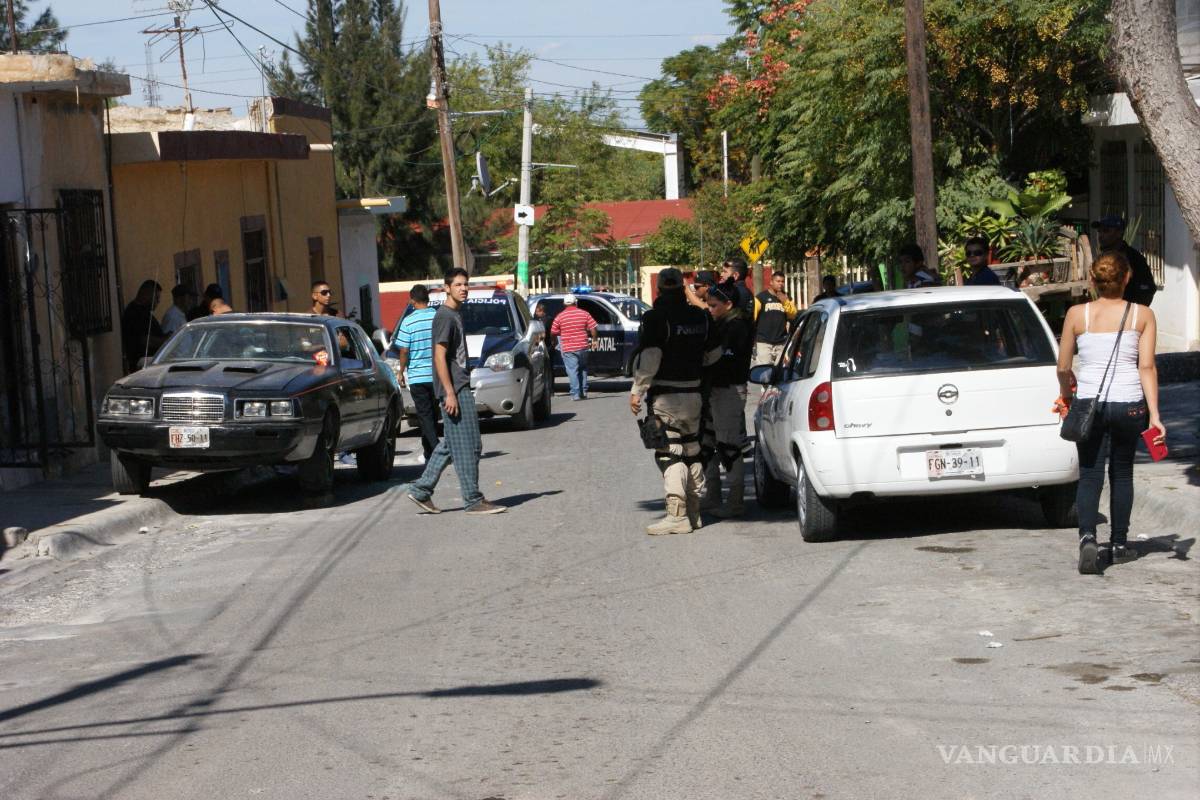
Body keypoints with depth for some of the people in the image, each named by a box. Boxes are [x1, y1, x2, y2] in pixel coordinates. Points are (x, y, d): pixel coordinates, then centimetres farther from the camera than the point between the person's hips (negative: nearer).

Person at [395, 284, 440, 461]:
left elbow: (404, 351, -8)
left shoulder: (409, 322, -9)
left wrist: (401, 372, 6)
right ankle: (430, 452, 20)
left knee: (425, 415, 0)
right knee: (432, 414, 15)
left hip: (417, 376, -3)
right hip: (437, 374, 3)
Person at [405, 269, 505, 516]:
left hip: (460, 387, 10)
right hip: (454, 389, -10)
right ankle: (474, 500, -4)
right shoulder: (445, 316, -12)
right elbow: (440, 356, -18)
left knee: (450, 445, 12)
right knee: (466, 446, -7)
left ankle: (421, 490, 16)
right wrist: (450, 393, -22)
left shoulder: (456, 315, 18)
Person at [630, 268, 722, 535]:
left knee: (669, 453, -8)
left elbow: (648, 359, -19)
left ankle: (677, 514, -16)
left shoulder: (655, 318, -13)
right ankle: (694, 511, 22)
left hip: (664, 395, -7)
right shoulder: (701, 317, 9)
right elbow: (714, 354, 16)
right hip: (693, 393, 7)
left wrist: (637, 391, -13)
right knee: (692, 451, 16)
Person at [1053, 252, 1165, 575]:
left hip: (1089, 404, -1)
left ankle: (1087, 536, -20)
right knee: (1122, 473, 19)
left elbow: (1063, 369, 3)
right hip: (1129, 405, 1)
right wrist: (1154, 416, -8)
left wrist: (1067, 396, 23)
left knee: (1090, 475, 4)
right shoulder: (1143, 315, -2)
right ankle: (1118, 544, 26)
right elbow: (1147, 367, -8)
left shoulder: (1077, 314, -3)